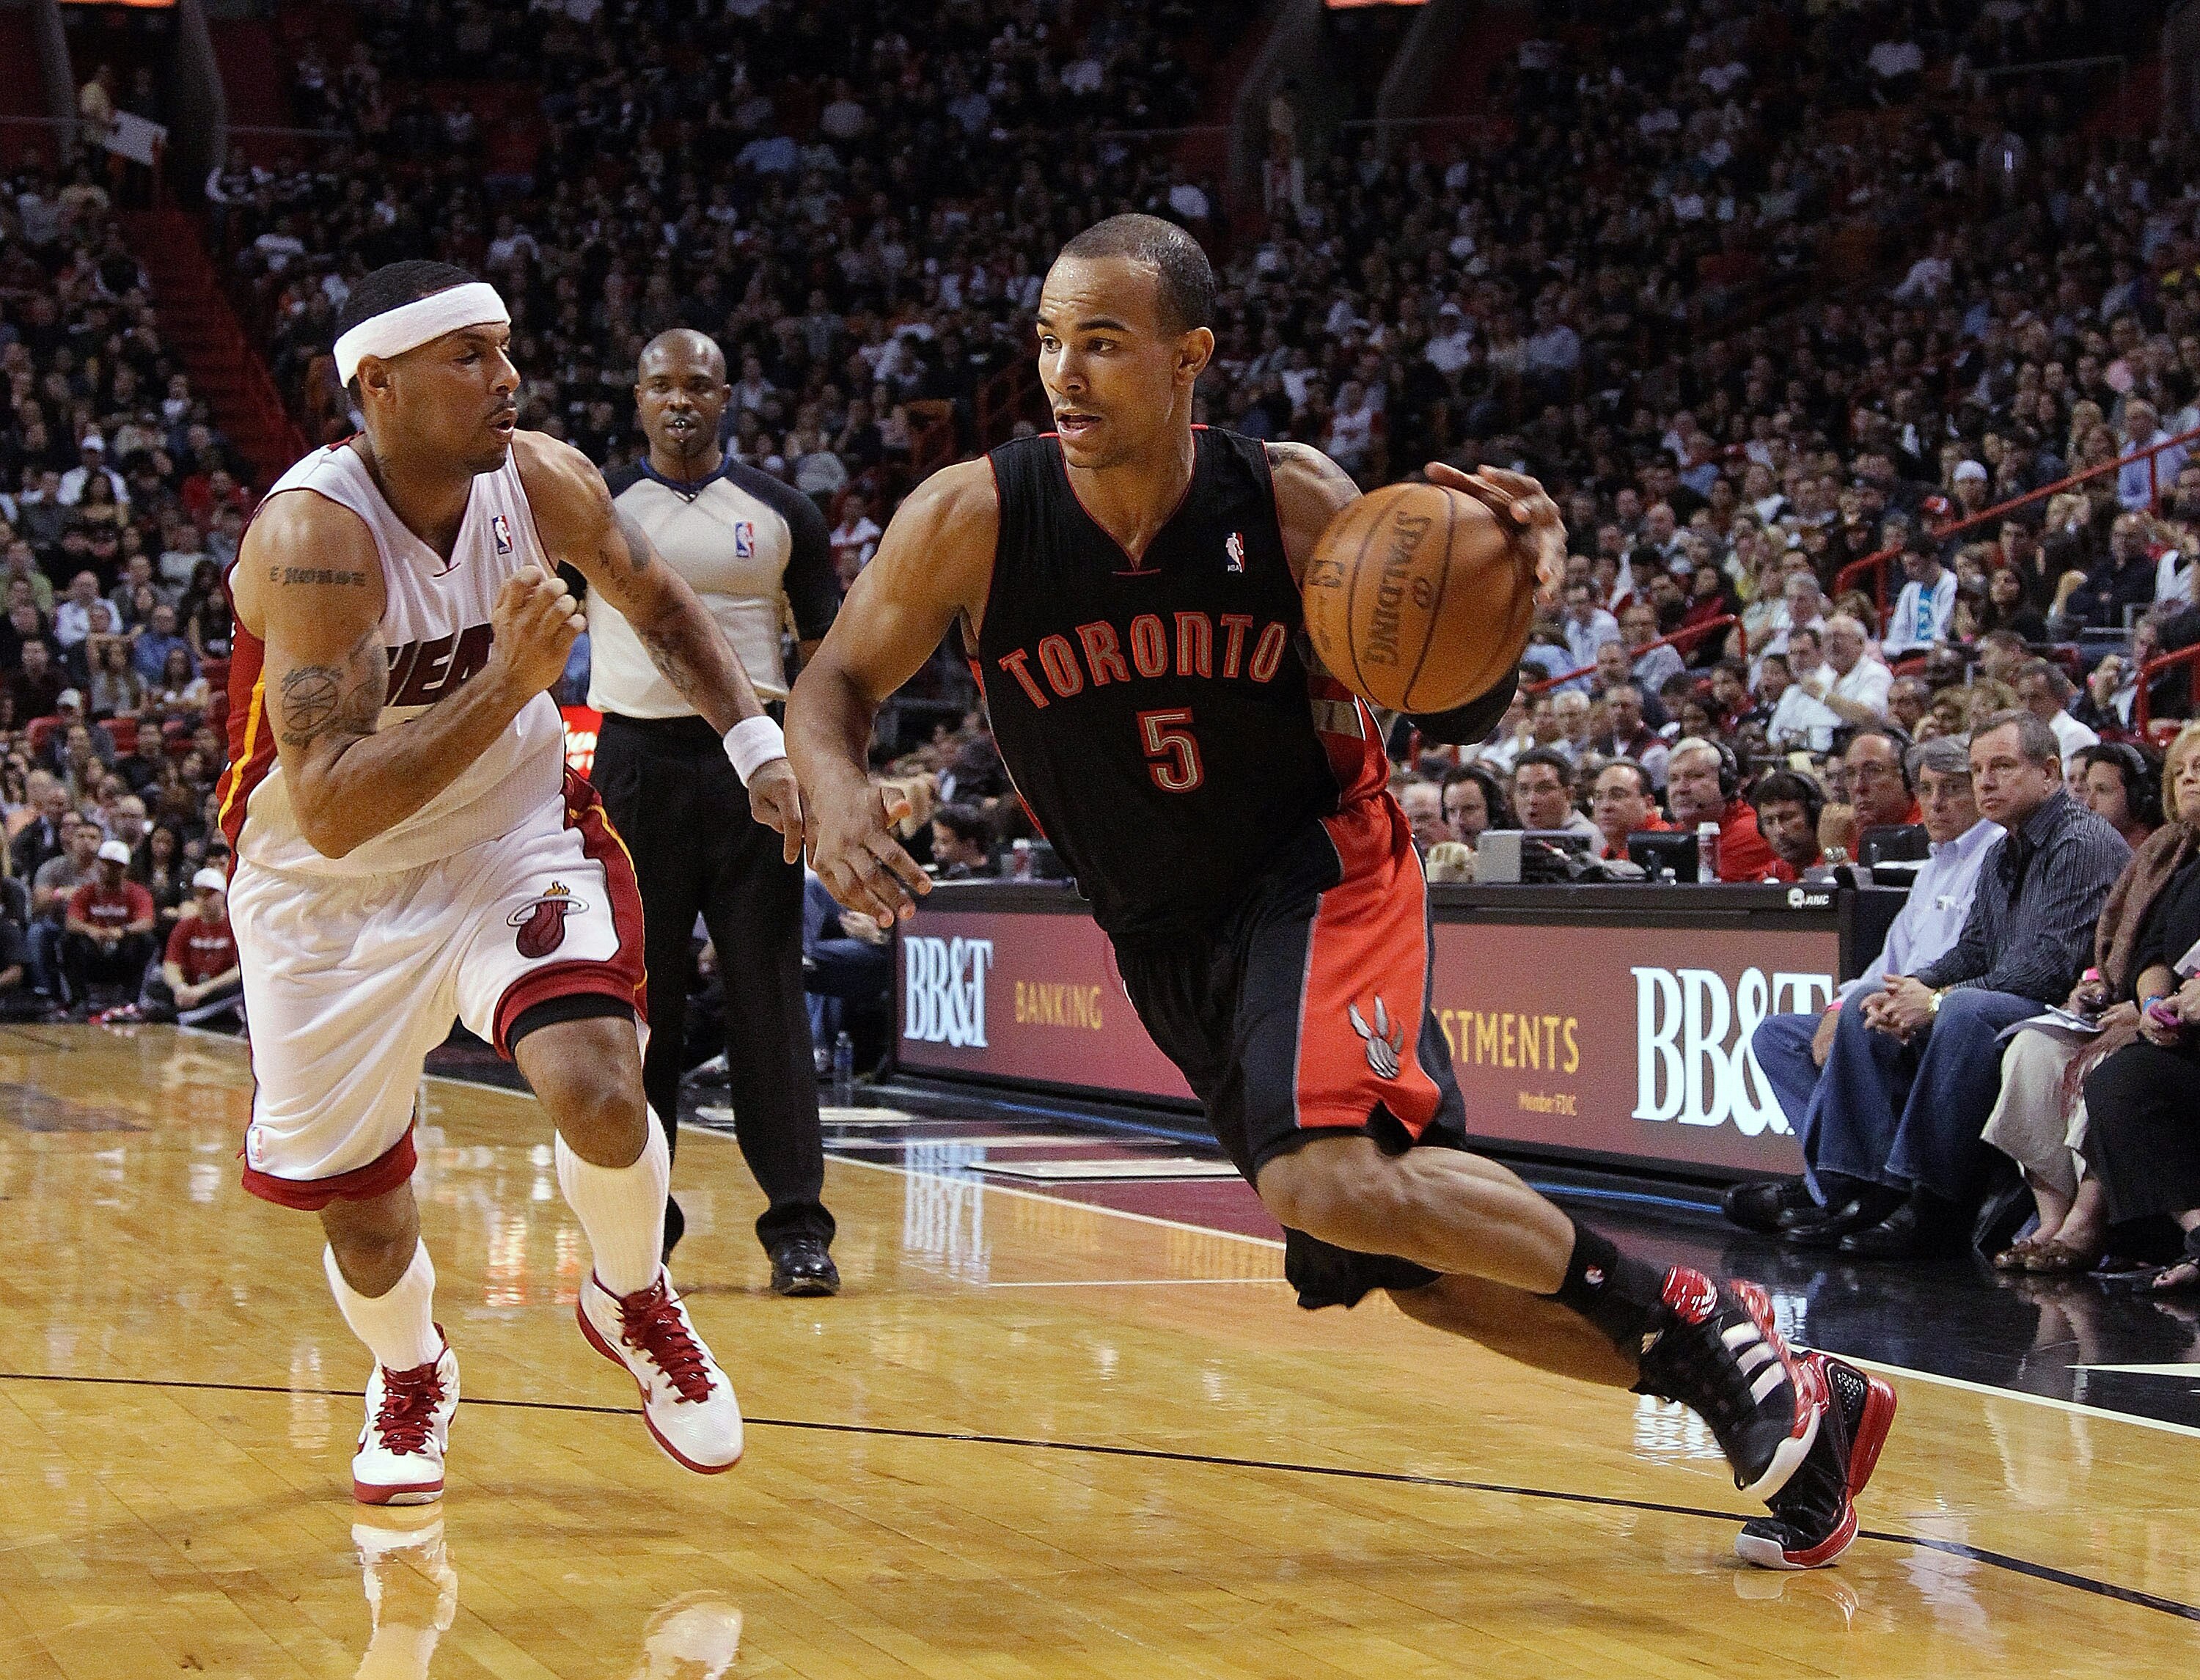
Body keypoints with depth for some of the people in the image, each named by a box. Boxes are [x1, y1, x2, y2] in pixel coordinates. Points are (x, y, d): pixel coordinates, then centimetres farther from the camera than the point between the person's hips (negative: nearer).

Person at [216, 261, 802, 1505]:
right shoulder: (314, 537, -29)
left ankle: (632, 1303, 8)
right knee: (363, 1218, 7)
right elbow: (331, 811, -37)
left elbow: (659, 602, 10)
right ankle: (410, 1378, 42)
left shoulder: (544, 480, -13)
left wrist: (757, 740, 0)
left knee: (600, 1091, -24)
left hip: (512, 841, 2)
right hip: (334, 891, -2)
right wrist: (511, 680, -43)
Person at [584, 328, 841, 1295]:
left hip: (751, 759, 0)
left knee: (768, 993, -2)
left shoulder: (780, 513, 7)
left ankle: (797, 1224, 0)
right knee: (636, 999, 2)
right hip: (637, 761, 0)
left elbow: (828, 651, 9)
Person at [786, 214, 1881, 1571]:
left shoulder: (1295, 504, -16)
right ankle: (1779, 1405, 18)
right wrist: (836, 788, -25)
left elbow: (1446, 716, -7)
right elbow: (839, 682, -2)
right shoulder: (970, 522, -15)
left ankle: (1692, 1322, -13)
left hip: (1319, 871, -4)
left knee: (1332, 1178, -31)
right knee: (1415, 1267, 5)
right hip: (1163, 938, 4)